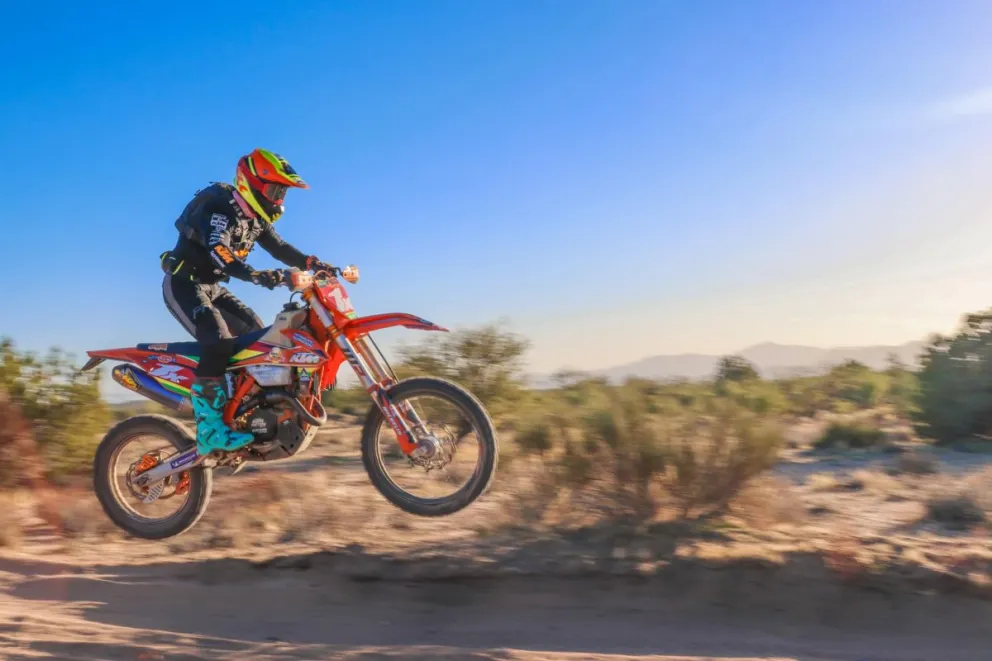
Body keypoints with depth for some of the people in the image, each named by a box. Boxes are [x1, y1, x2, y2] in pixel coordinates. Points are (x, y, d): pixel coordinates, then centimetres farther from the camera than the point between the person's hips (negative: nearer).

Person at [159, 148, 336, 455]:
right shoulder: (219, 206, -22)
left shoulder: (254, 217, 8)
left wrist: (313, 263, -10)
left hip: (212, 287, 10)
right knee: (218, 342, -28)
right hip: (183, 284, -10)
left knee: (256, 334, 7)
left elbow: (280, 248, 7)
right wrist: (257, 276, -53)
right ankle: (209, 428, -30)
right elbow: (219, 253, -38)